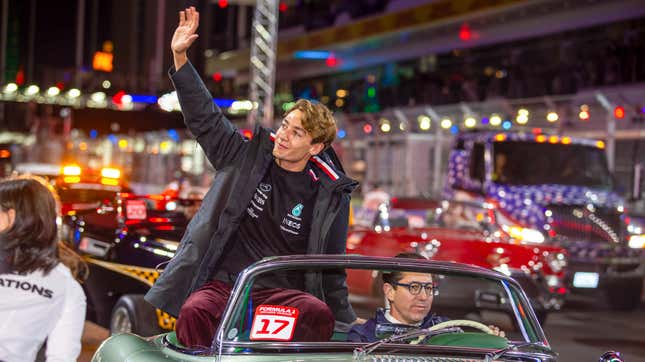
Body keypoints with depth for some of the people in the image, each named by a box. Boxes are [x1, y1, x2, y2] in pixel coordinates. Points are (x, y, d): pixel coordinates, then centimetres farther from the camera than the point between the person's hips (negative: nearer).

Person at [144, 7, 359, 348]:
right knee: (194, 311, -34)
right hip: (221, 283, 0)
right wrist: (180, 57, 1)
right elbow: (204, 117, 9)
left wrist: (349, 321, 16)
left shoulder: (329, 195, 6)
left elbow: (331, 264, 14)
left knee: (319, 313, -33)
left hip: (279, 292, 0)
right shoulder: (247, 157, 8)